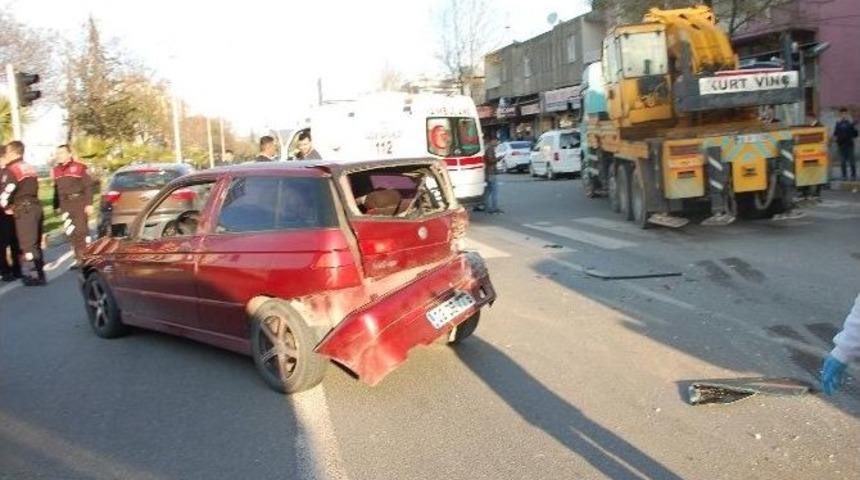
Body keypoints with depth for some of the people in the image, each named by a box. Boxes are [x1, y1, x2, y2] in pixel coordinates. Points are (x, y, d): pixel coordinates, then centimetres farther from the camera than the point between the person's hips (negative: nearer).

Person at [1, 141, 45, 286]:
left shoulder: (13, 169, -11)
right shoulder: (31, 168, 14)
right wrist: (15, 205, 15)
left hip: (24, 210, -8)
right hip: (36, 206, 8)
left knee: (27, 244, -2)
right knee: (36, 242, 14)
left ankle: (32, 276, 0)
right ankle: (40, 273, 20)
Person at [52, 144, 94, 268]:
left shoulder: (79, 167, -5)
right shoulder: (56, 171, 13)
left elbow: (88, 186, -7)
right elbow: (56, 190, 19)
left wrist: (89, 203, -12)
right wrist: (56, 206, 17)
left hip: (79, 202, -6)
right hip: (65, 205, 6)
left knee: (81, 230, -5)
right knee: (71, 232, 7)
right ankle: (79, 258, 15)